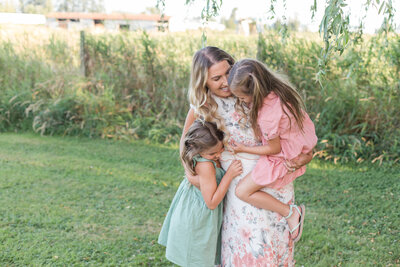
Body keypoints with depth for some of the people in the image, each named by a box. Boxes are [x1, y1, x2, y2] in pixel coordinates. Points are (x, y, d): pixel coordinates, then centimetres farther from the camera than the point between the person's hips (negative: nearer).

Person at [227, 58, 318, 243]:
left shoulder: (267, 114, -33)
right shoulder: (277, 90, -8)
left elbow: (274, 148, -20)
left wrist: (243, 149, -11)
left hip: (285, 158, -10)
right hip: (299, 144, 10)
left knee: (243, 191, -4)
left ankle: (290, 212, 1)